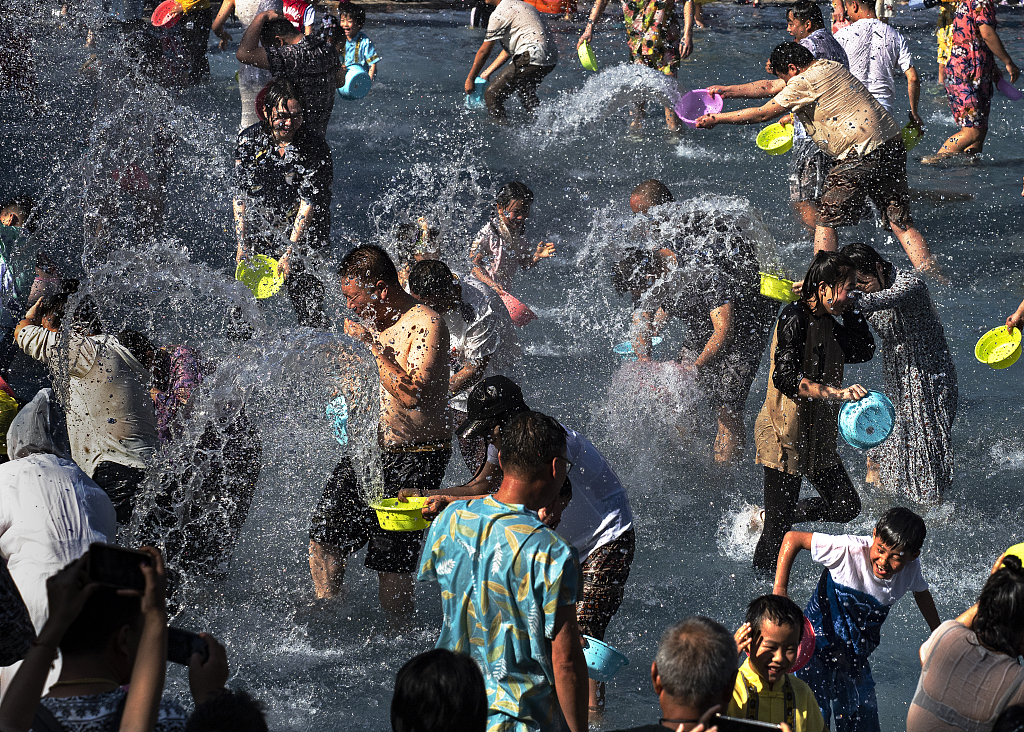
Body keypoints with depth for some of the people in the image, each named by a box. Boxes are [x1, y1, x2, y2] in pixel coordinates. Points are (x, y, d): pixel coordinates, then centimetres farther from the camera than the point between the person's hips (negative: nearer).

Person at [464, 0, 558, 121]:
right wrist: (488, 72, 28)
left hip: (532, 59, -10)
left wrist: (470, 79, 8)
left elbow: (484, 52, -2)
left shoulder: (499, 14, -7)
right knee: (526, 94, 34)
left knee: (492, 95, -3)